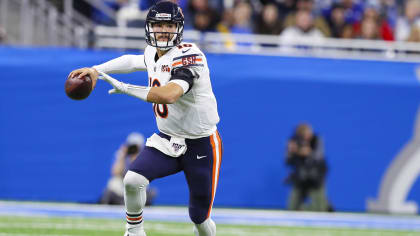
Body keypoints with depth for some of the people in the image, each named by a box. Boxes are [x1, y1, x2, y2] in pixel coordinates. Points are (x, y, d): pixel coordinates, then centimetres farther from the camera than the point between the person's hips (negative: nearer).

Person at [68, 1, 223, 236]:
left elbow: (169, 94, -37)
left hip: (201, 146, -6)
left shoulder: (188, 55, -22)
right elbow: (132, 61, 27)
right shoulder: (153, 54, 2)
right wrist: (96, 70, 18)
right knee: (133, 180, -20)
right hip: (168, 140, 6)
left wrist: (126, 88, -31)